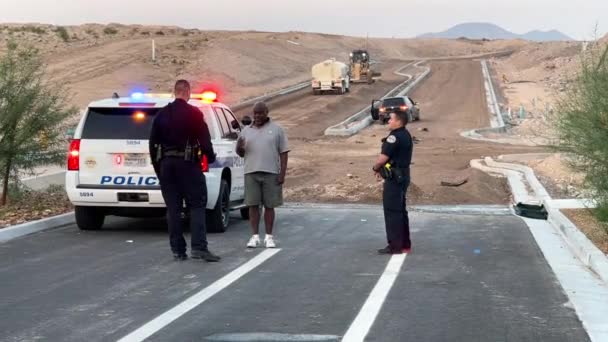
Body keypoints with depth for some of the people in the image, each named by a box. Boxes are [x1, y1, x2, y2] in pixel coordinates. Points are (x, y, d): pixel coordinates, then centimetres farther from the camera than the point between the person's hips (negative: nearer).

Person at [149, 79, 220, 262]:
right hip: (188, 163, -5)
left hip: (166, 164, 5)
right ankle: (198, 247, -14)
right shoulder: (194, 113, -7)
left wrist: (157, 166, 18)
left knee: (173, 208, 7)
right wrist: (210, 156, 8)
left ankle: (178, 250, 7)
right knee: (197, 205, -2)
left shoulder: (162, 114, 9)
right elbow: (204, 139, -9)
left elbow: (153, 142, 11)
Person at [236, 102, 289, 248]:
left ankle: (269, 237, 8)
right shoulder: (246, 131, 13)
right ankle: (255, 236, 4)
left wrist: (282, 173, -6)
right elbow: (241, 153, 17)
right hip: (251, 173, 2)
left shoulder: (276, 129, 6)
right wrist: (239, 148, -8)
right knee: (253, 205, -1)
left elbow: (283, 153, 3)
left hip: (271, 173, -2)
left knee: (269, 206, 2)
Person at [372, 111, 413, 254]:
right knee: (400, 211, 17)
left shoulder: (395, 137, -20)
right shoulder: (406, 136, 12)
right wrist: (382, 168, 7)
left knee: (392, 212, -4)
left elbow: (383, 158, -20)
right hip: (403, 176, 10)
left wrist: (376, 167, -1)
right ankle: (404, 244, 23)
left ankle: (395, 246, -1)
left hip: (394, 179, -10)